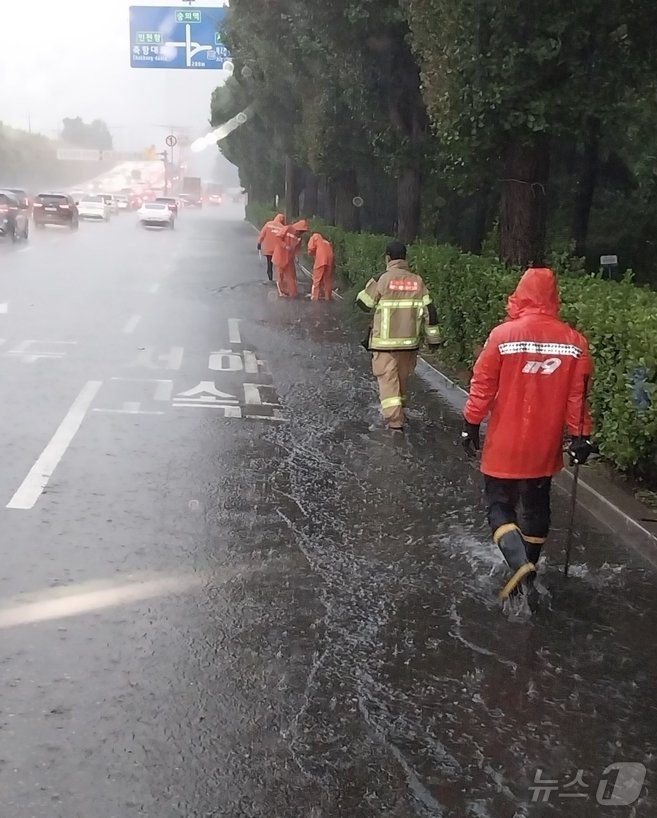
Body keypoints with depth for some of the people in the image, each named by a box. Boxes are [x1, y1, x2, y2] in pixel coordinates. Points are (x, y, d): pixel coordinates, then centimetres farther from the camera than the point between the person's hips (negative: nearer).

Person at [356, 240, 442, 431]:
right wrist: (433, 336, 8)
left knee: (388, 379, -1)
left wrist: (371, 285, 16)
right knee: (403, 377, 20)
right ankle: (399, 413, 35)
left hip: (385, 341, -4)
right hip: (409, 340, 4)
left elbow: (364, 303, -1)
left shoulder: (383, 279, -10)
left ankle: (395, 420, -11)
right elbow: (429, 310, 1)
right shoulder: (417, 281, 1)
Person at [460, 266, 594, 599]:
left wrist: (471, 423, 2)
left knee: (500, 504, 10)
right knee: (535, 507, 19)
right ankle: (528, 567, 29)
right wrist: (581, 435, 6)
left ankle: (519, 563, -11)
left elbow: (483, 385, -9)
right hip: (545, 446, 3)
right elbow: (578, 395, -2)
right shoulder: (575, 342, -6)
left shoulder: (503, 335, -13)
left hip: (504, 445, -3)